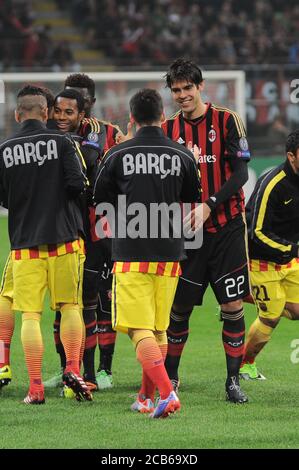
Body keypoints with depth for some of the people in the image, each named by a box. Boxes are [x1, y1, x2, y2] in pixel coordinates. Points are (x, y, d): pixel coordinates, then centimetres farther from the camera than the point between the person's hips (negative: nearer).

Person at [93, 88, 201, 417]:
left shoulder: (118, 155, -4)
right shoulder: (182, 156, 2)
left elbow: (100, 199, 6)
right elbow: (191, 201, 13)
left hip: (130, 252, -3)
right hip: (169, 253, 3)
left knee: (140, 330, -7)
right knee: (158, 329, 16)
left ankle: (166, 392, -25)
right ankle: (146, 399, 25)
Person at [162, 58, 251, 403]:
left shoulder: (227, 121, -2)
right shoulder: (168, 129, 7)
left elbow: (240, 173, -7)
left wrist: (209, 206, -17)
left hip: (226, 228, -2)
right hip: (185, 232, 2)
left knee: (233, 306, -4)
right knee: (179, 306, 4)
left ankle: (233, 381, 4)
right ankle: (168, 378, 18)